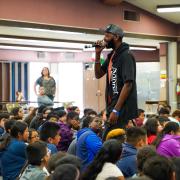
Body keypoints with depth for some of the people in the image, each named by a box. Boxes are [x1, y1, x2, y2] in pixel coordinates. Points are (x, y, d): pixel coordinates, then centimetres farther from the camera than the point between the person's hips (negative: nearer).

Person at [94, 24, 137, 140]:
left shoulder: (126, 56, -13)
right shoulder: (112, 55, 13)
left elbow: (128, 84, -20)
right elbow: (98, 75, 20)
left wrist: (116, 110, -23)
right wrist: (98, 54, 5)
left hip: (123, 109, -9)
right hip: (113, 106, 9)